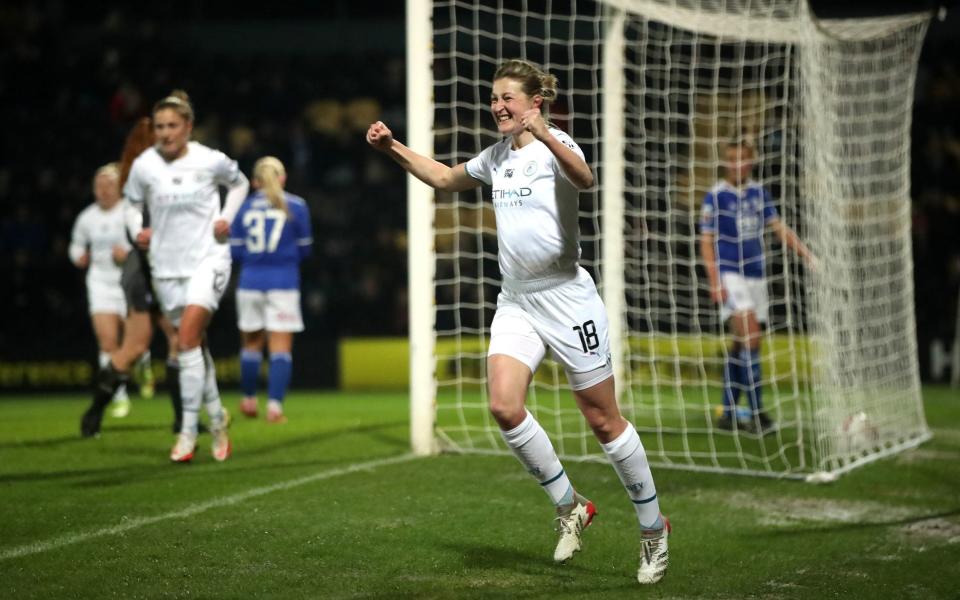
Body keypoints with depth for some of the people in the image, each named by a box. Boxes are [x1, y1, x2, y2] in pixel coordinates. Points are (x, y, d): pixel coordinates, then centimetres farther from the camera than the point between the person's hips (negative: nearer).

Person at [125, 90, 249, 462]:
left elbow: (239, 184, 15)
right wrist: (137, 231, -6)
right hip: (166, 264, 3)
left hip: (207, 258, -3)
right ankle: (217, 418, 26)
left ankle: (188, 431, -18)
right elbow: (130, 204, 14)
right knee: (195, 344, 9)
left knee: (187, 336, -19)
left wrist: (226, 218, 0)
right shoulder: (144, 166, -2)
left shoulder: (211, 161, -6)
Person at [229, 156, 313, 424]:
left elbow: (235, 251, 4)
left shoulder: (244, 208, 5)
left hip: (250, 282, 2)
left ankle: (249, 400, 28)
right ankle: (274, 404, -14)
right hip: (283, 283, -2)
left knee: (252, 343, 17)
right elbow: (304, 249, 5)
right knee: (281, 347, -3)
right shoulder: (296, 206, 0)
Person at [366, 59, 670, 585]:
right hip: (515, 302, 6)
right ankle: (570, 507, 4)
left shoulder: (556, 146, -10)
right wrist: (393, 148, 21)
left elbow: (584, 178, -34)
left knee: (604, 421, -1)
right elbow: (445, 178, 32)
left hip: (566, 299, -6)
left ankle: (653, 528, 16)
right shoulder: (496, 157, 12)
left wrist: (544, 135, -49)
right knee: (504, 407, -15)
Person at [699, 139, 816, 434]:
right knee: (750, 339, -17)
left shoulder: (758, 193, 9)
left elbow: (779, 227, 15)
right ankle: (757, 413, -16)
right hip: (729, 275, -6)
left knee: (740, 344, 8)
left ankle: (728, 413, 15)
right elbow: (706, 241, -6)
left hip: (755, 274, 6)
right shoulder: (715, 196, -7)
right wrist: (715, 282, -13)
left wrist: (808, 256, 8)